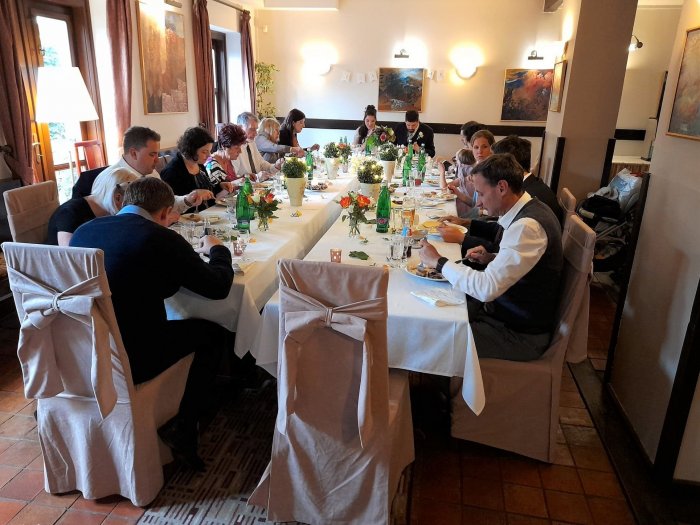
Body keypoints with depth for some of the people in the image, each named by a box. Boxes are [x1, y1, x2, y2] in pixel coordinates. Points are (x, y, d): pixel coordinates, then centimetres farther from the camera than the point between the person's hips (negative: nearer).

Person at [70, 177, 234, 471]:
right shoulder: (161, 238, -15)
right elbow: (219, 287, -7)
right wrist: (217, 250, 13)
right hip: (128, 361, -7)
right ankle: (183, 431, 14)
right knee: (213, 334, 12)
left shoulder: (83, 230, 4)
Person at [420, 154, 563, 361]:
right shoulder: (530, 211, 3)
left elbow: (486, 288, -30)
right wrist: (492, 259, 1)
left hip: (521, 335, -9)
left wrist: (439, 262, -20)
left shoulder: (527, 226, -27)